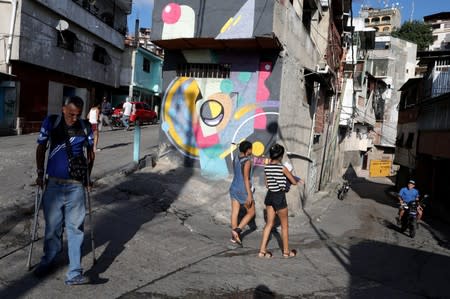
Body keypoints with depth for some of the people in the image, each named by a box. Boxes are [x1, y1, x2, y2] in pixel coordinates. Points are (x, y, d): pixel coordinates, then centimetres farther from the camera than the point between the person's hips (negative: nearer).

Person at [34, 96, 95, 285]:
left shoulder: (86, 127, -2)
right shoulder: (50, 123, -4)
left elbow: (90, 153, 11)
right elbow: (41, 148, 7)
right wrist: (40, 173, 4)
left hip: (76, 186, 0)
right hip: (53, 184, 0)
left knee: (75, 229, 0)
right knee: (52, 226, 12)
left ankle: (74, 273, 5)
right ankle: (48, 261, 35)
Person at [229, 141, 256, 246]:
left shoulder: (235, 159, 5)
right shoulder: (247, 161, -20)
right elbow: (246, 179, -23)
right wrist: (249, 195, -20)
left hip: (234, 188, 8)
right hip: (243, 191, -8)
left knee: (234, 212, 11)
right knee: (251, 213, 8)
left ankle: (234, 236, 18)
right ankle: (237, 230, -3)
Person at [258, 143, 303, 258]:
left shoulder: (266, 167, 1)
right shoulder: (282, 168, -15)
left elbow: (267, 184, 8)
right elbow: (294, 182, -5)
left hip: (270, 195, 6)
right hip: (279, 197, -5)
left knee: (269, 223, 14)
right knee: (284, 225, 11)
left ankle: (262, 250, 13)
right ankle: (286, 251, 23)